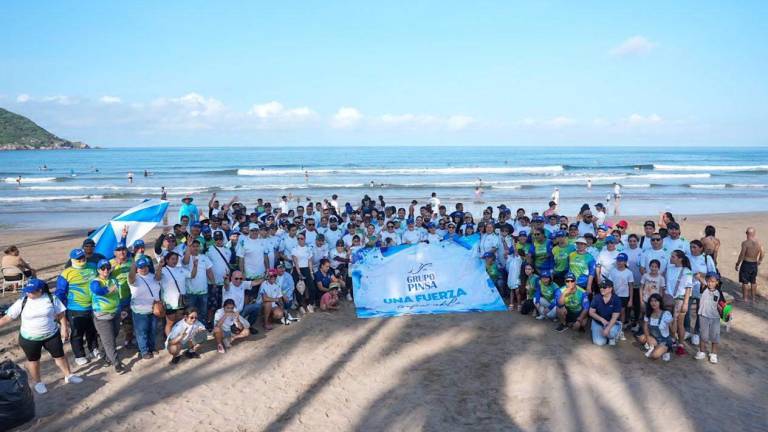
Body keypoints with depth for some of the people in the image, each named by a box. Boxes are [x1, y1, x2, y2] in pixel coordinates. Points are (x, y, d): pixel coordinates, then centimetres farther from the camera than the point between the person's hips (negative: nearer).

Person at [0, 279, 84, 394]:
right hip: (29, 338, 0)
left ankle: (68, 375, 32)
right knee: (33, 360, 15)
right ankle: (37, 382, 34)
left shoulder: (51, 299, -11)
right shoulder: (22, 302, -11)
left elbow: (61, 315, -3)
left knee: (60, 355, 13)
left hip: (52, 335, 0)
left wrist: (64, 328, -5)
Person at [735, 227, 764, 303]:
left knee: (745, 282, 5)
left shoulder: (745, 243, -18)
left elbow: (742, 255, -17)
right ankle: (753, 298, 26)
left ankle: (745, 298, 11)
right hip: (754, 264, 5)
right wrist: (759, 261, 24)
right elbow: (762, 254, 5)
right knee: (753, 282, 17)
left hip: (746, 263, -5)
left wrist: (737, 264, -6)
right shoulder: (759, 243, -1)